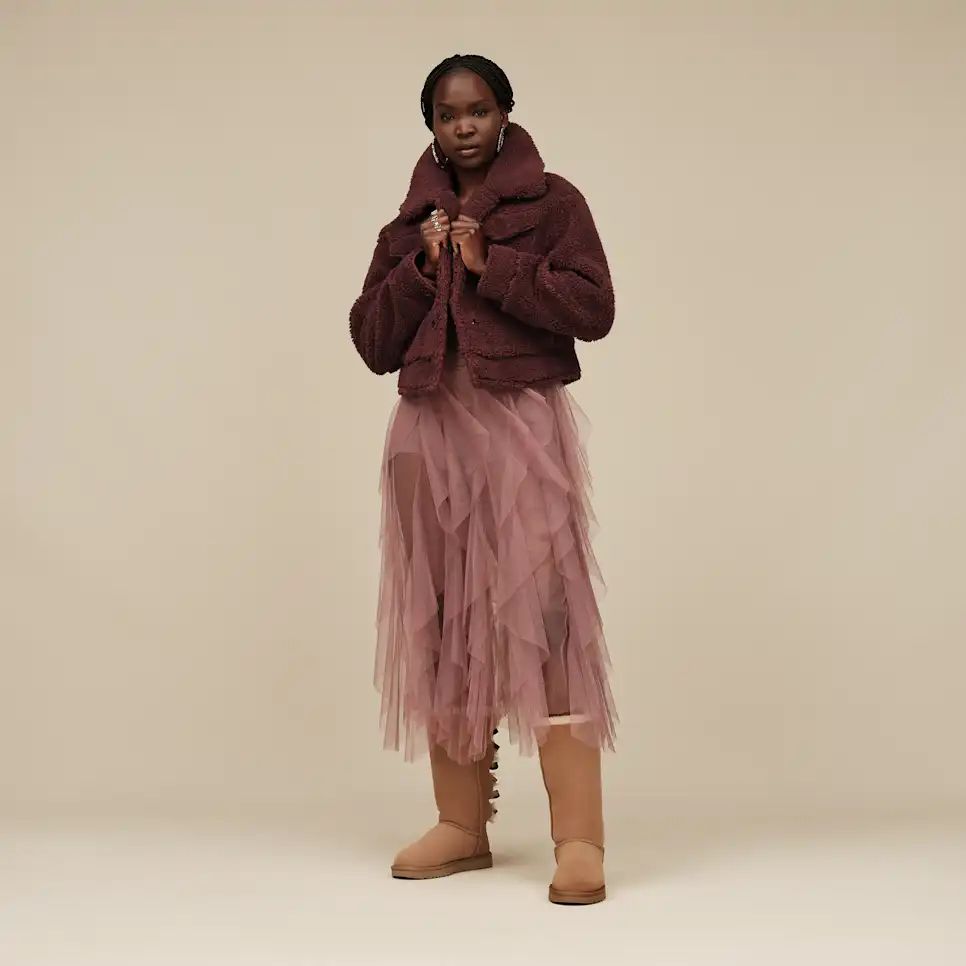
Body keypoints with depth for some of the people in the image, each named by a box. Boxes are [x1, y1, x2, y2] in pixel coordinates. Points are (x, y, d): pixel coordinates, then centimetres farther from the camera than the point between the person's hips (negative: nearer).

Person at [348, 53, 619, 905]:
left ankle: (579, 837, -13)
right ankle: (463, 825, 12)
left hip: (523, 425, -4)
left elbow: (594, 308, -7)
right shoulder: (409, 224, 17)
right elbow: (372, 343, 10)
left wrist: (490, 264, -10)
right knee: (442, 625, 4)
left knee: (543, 617, -12)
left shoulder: (552, 202, 5)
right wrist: (422, 271, -3)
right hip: (431, 430, 5)